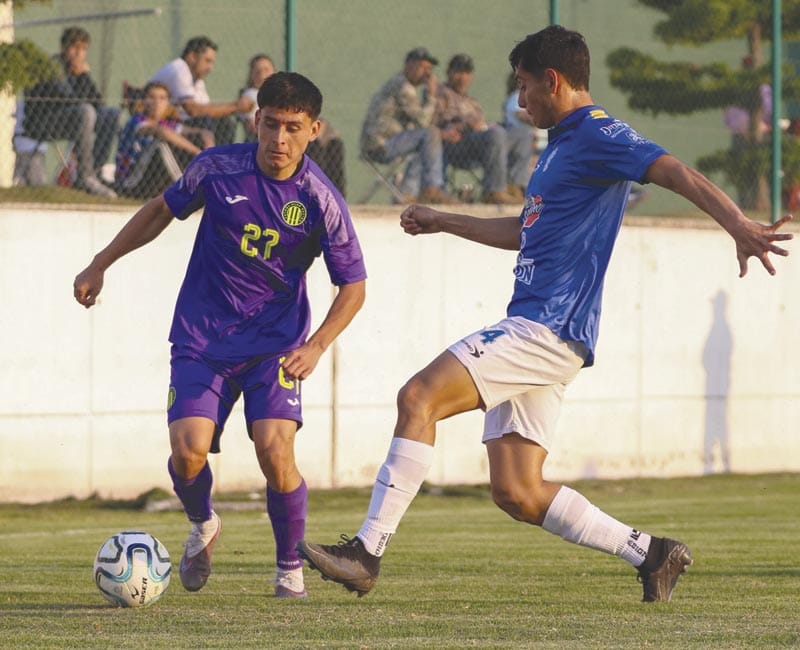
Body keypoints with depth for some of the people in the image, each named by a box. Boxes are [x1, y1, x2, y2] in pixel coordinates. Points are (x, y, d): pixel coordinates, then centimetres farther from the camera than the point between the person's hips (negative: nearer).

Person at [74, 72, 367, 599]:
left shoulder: (321, 200, -13)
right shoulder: (218, 168, -9)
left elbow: (353, 285, -3)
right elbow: (164, 209, 11)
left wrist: (316, 347, -17)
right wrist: (100, 264, 14)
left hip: (276, 342, -1)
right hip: (203, 337, 1)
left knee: (275, 451, -20)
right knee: (188, 451, -16)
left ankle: (290, 567, 6)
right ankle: (203, 526, 20)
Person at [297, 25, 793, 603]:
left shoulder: (598, 136, -8)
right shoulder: (561, 143, 24)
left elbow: (677, 173, -23)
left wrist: (738, 225, -39)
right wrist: (443, 222, 44)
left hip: (549, 328, -10)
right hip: (532, 332, 10)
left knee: (419, 398, -20)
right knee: (517, 494, 5)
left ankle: (368, 551, -22)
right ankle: (649, 552, 10)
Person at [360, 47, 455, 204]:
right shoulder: (402, 86, -11)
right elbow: (422, 120, -17)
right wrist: (431, 95, -6)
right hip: (379, 145, -11)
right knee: (431, 134, -20)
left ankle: (405, 194, 20)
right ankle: (432, 189, -19)